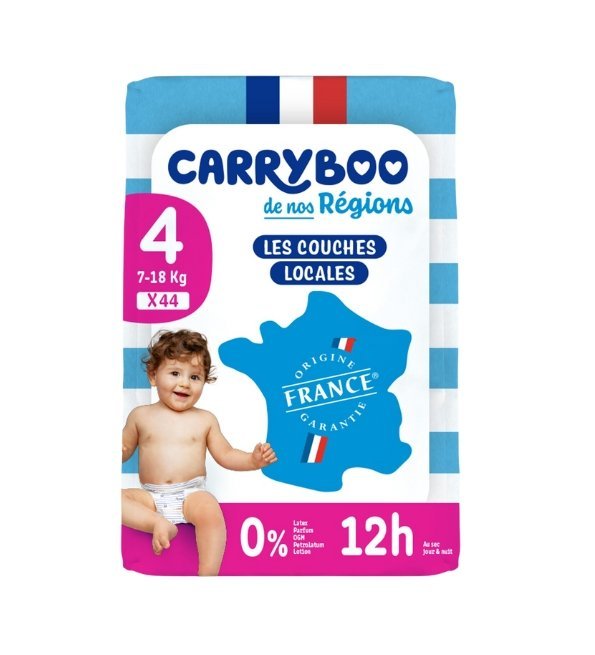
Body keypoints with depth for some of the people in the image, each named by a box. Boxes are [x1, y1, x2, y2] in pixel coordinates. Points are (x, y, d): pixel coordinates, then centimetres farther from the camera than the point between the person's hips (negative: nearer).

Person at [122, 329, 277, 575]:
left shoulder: (205, 419, 7)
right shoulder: (140, 416, 8)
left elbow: (225, 455, 10)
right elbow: (124, 450, 16)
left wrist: (253, 460, -7)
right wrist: (117, 453, -9)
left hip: (192, 493, -2)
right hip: (152, 496, 2)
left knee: (211, 510, -33)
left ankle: (208, 572, -28)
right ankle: (158, 524, -26)